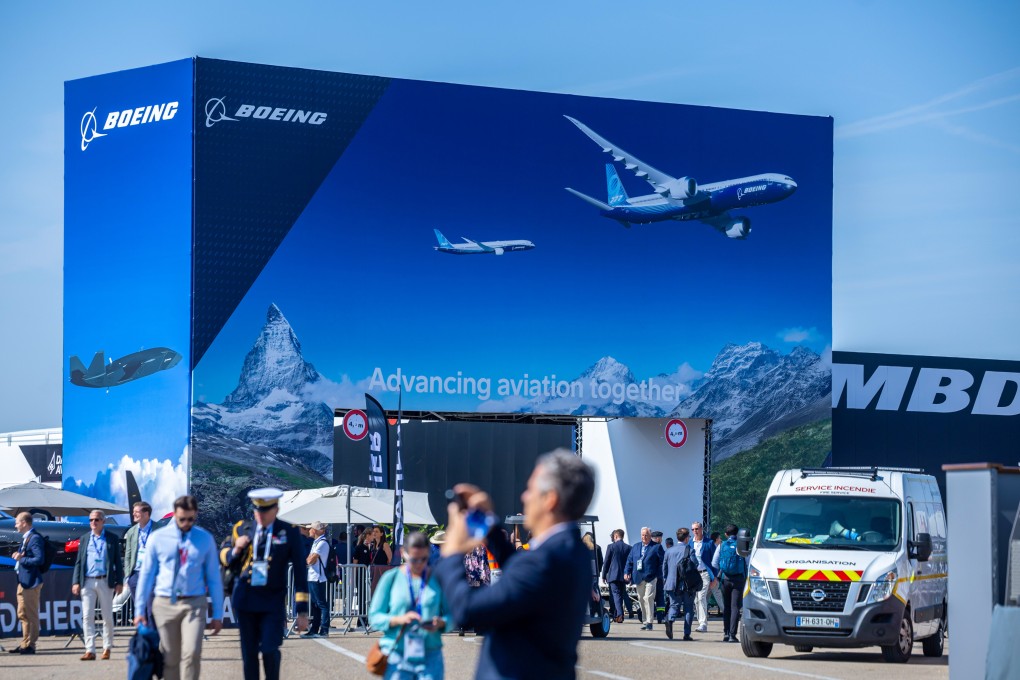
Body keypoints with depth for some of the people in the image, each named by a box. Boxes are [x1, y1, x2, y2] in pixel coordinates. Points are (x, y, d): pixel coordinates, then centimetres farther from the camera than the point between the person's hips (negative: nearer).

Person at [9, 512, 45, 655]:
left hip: (31, 582, -11)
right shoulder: (26, 538, 15)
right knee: (23, 615, 15)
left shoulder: (35, 538, -15)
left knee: (31, 615, -4)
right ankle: (25, 644, 22)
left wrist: (21, 559, -18)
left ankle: (30, 645, -1)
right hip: (23, 581, 11)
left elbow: (39, 559, -23)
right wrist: (18, 556, 0)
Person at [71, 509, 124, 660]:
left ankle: (107, 648, 18)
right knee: (87, 616, -4)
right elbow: (78, 562, 10)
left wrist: (119, 582, -3)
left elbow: (118, 562, 4)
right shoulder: (84, 539, 11)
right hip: (87, 582, 2)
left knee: (107, 617, 6)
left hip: (105, 582, -2)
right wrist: (76, 582, 1)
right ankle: (90, 650, -5)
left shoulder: (112, 539, 5)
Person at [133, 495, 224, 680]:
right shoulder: (157, 538, 2)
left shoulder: (205, 539, 4)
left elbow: (214, 578, 8)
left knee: (192, 653, -17)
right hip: (164, 604, 1)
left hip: (194, 604, -1)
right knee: (170, 658, 4)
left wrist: (218, 614, 8)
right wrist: (140, 610, 6)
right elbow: (146, 574, 6)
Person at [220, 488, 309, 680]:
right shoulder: (242, 529, 5)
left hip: (273, 600, -3)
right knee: (249, 653, 5)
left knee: (270, 651, -13)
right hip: (246, 599, 3)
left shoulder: (289, 532, -2)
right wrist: (236, 549, -8)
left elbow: (300, 571, -1)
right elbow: (224, 558, 17)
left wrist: (302, 610, -5)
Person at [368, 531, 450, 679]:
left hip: (430, 657, 1)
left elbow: (450, 615, 8)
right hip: (396, 654, -1)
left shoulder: (438, 579, 6)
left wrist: (440, 623, -15)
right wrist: (399, 619, -17)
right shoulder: (391, 578, 2)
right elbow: (374, 617, 2)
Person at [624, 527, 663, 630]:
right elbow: (629, 560, 17)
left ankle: (649, 622, -11)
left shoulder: (657, 547, 1)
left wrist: (660, 576, -9)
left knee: (648, 598, -14)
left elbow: (662, 563, -2)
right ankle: (645, 621, 16)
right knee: (641, 599, 8)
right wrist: (626, 572, 4)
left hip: (650, 578, -5)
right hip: (638, 578, 6)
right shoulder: (635, 547, 16)